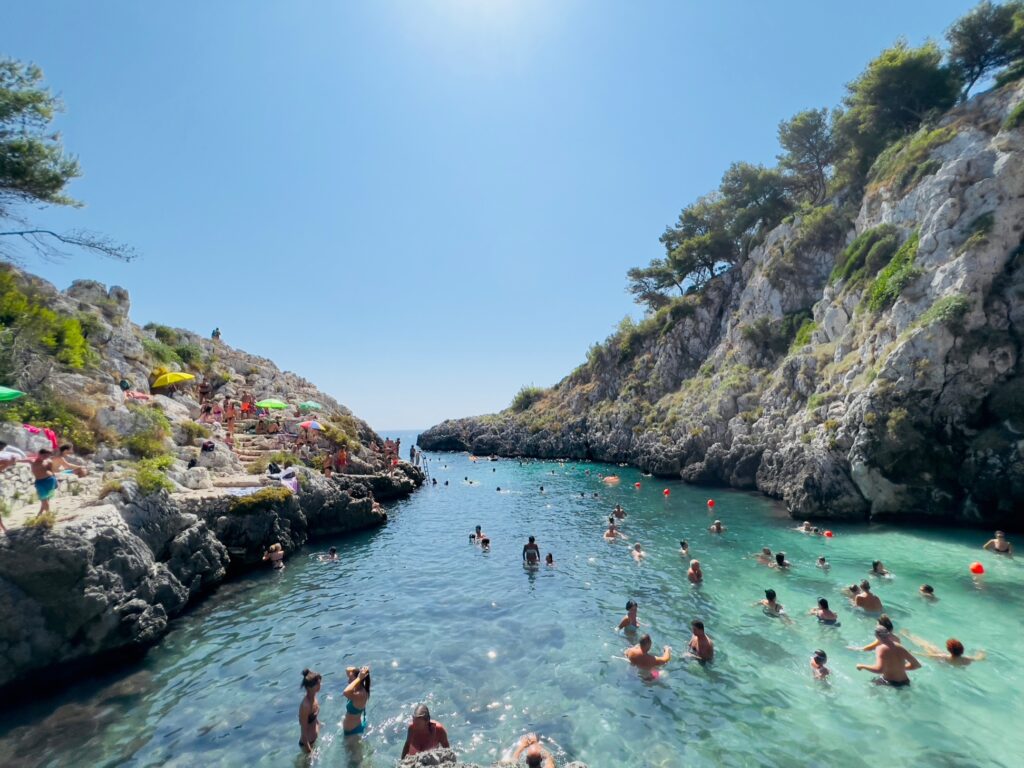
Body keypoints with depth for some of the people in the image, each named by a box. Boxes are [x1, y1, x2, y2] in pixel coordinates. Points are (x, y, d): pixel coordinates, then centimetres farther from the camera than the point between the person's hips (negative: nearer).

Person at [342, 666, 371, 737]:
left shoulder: (361, 695, -37)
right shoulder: (357, 688, -11)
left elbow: (346, 692, -57)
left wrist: (359, 678, -49)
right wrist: (355, 670, -24)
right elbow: (347, 670, -5)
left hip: (353, 730, -8)